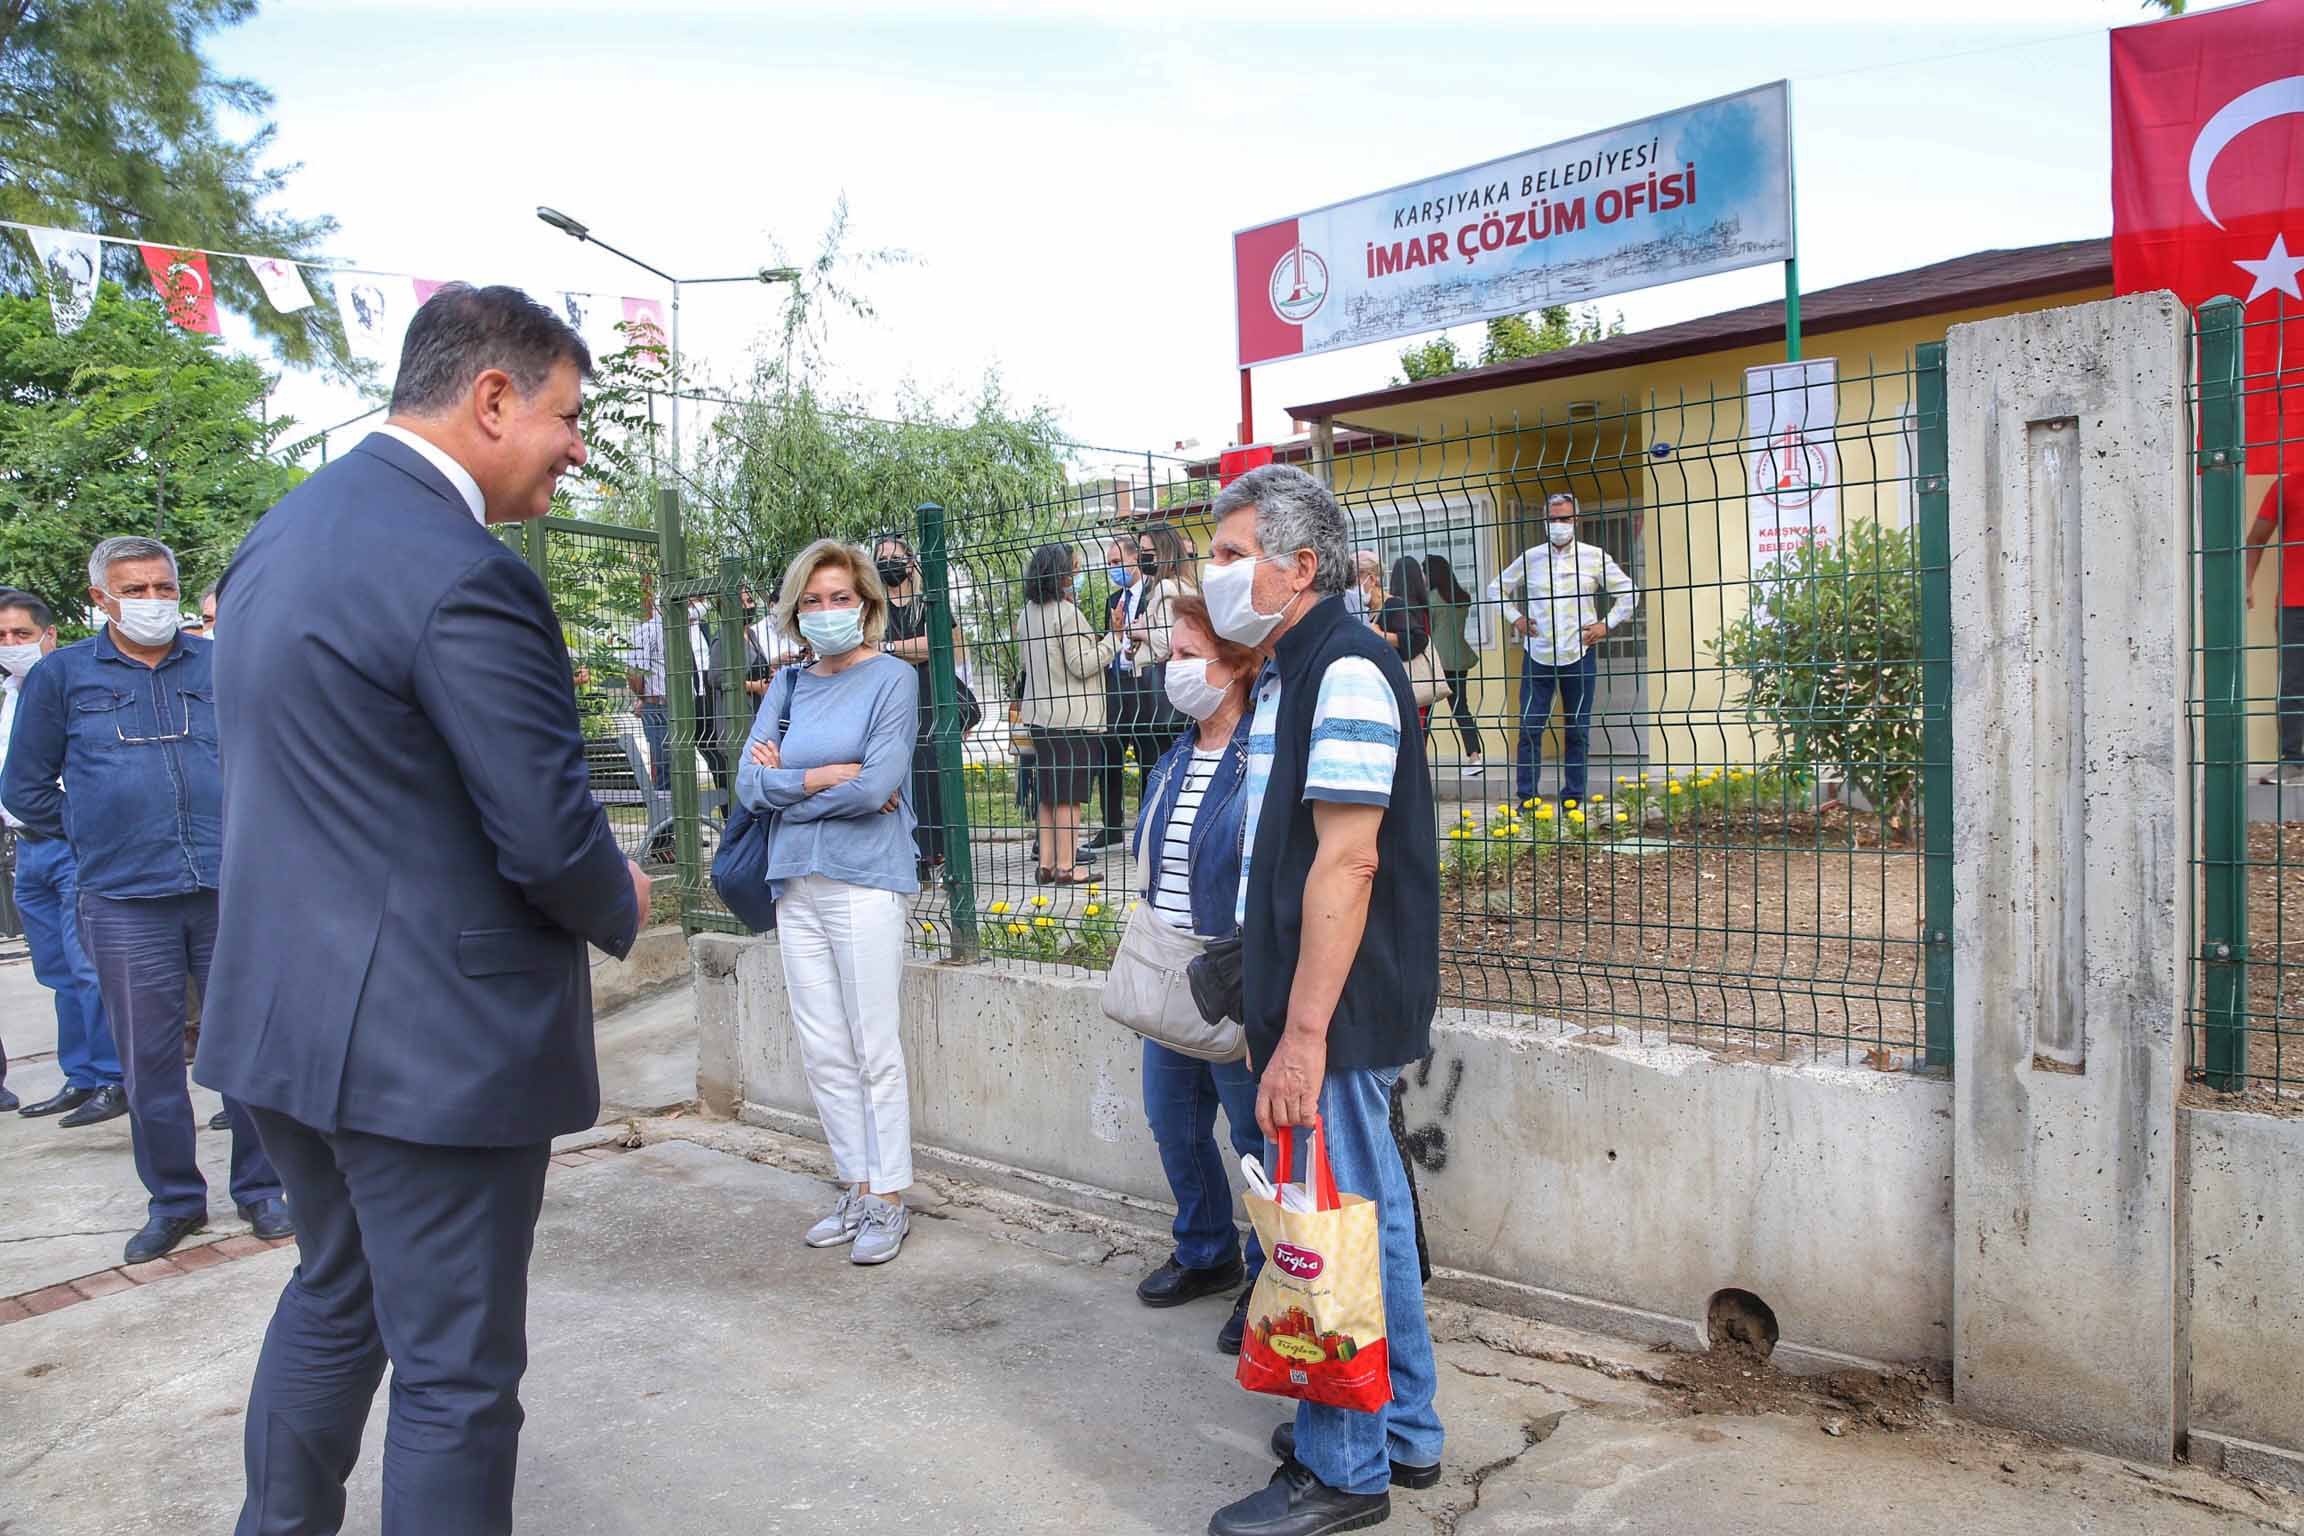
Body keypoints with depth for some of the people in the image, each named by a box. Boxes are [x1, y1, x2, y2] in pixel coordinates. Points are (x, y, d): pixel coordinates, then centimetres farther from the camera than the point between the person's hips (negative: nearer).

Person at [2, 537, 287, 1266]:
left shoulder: (223, 665, 7)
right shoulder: (60, 675, 6)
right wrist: (93, 836, 10)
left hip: (230, 890, 0)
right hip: (124, 903, 0)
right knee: (149, 1059, 7)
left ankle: (259, 1190, 17)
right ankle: (173, 1200, 21)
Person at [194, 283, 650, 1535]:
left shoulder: (282, 533, 8)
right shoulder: (464, 575, -22)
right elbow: (550, 835, -22)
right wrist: (621, 907, -1)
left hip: (285, 1009, 9)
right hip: (435, 1040, -9)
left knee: (331, 1298, 26)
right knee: (454, 1371, 6)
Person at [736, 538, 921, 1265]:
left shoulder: (893, 678, -4)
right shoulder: (788, 685, 12)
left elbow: (877, 786, -15)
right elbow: (749, 783, 2)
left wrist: (785, 781, -4)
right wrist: (827, 777, -10)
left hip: (865, 881, -6)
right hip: (796, 883, 6)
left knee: (875, 1050, 0)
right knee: (823, 1053, 10)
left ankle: (889, 1201, 12)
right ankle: (857, 1190, 22)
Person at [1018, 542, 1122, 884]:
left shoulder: (1027, 613, 10)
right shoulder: (1066, 612, -15)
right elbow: (1082, 666, -16)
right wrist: (1114, 638, -9)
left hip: (1040, 714, 8)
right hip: (1072, 717, -8)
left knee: (1048, 794, 12)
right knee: (1069, 795, -3)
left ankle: (1047, 864, 15)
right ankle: (1065, 867, 0)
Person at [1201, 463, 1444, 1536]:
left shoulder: (1346, 670, -18)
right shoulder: (1288, 671, 14)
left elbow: (1348, 861, -24)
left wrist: (1302, 1034, -24)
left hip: (1339, 1015, -10)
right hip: (1315, 1006, 10)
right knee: (1370, 1216, 18)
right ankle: (1403, 1432, 34)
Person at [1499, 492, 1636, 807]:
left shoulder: (1595, 557, 2)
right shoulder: (1530, 558, 5)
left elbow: (1628, 592, 9)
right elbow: (1500, 588, 18)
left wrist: (1607, 624, 0)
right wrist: (1515, 618, 6)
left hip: (1579, 655, 0)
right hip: (1537, 655, 1)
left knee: (1577, 730, 6)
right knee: (1530, 727, -2)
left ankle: (1573, 798, 14)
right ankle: (1525, 798, 4)